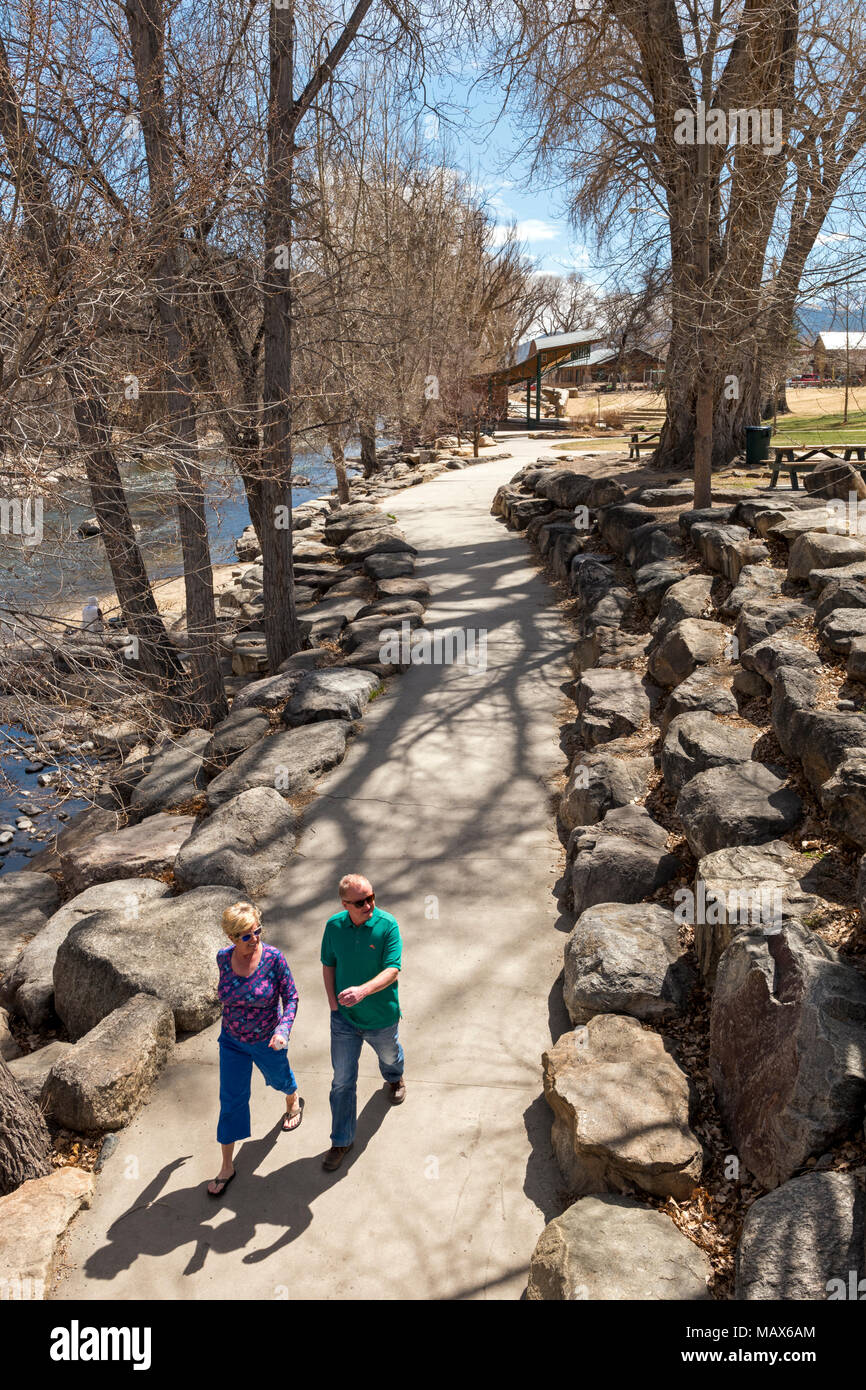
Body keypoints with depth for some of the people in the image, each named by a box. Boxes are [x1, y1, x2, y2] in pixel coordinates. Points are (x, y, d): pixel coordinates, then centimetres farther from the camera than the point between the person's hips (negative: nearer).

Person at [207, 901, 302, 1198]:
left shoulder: (274, 958, -25)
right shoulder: (223, 957, -15)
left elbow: (291, 996, -15)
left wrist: (283, 1029, -30)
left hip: (267, 1041, -2)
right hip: (232, 1042, 2)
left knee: (279, 1077, 25)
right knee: (231, 1101, 7)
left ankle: (294, 1102, 61)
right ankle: (227, 1166, 25)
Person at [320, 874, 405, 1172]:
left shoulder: (387, 925, -22)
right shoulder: (334, 926, -13)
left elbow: (392, 970, -27)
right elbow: (328, 965, 2)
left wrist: (363, 990, -42)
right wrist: (333, 1003, -6)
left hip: (381, 1017, -1)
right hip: (344, 1017, 1)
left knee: (389, 1055, 29)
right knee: (342, 1081, 8)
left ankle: (394, 1078, 64)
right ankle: (342, 1141, 25)